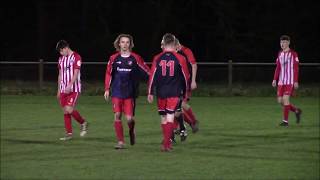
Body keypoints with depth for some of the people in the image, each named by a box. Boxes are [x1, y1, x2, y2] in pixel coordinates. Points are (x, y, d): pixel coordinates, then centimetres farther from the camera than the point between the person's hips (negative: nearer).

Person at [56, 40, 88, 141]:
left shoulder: (76, 57, -8)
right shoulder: (61, 58, 15)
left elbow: (76, 74, -15)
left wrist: (69, 85, -26)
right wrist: (59, 90, 20)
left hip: (74, 89, -7)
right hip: (63, 89, 7)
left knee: (69, 109, -17)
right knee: (65, 111, 4)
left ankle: (83, 123, 6)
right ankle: (69, 133, 9)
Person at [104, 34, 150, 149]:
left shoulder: (135, 58, -1)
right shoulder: (114, 58, 4)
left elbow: (147, 70, 2)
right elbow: (108, 74, 9)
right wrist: (107, 89, 5)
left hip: (130, 93, -1)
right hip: (117, 92, 1)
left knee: (129, 118, -5)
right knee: (117, 116, -6)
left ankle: (131, 131, 30)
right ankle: (120, 142, 2)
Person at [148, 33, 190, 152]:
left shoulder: (157, 58, 0)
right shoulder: (180, 59, -3)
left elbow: (152, 76, -1)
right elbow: (186, 76, 5)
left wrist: (150, 93, 5)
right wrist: (185, 92, 19)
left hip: (161, 93, 2)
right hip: (174, 93, -2)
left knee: (163, 118, 14)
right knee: (170, 117, -4)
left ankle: (166, 143, 23)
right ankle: (166, 143, -16)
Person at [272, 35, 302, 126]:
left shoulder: (293, 54, -5)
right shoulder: (280, 54, 12)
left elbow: (296, 69, -7)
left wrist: (296, 81, -12)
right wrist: (275, 79, 9)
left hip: (290, 81, -6)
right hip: (281, 81, 6)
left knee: (285, 99, -14)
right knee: (280, 100, 3)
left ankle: (285, 121, -7)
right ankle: (297, 111, 24)